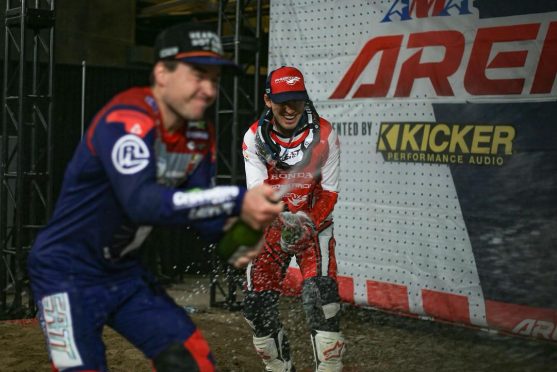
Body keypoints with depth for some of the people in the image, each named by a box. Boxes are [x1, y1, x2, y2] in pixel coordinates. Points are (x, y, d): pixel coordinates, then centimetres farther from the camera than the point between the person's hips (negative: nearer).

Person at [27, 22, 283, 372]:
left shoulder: (200, 135, -1)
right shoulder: (125, 120, -26)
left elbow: (201, 205, -4)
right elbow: (142, 202, -42)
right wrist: (237, 200, -47)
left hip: (124, 270, 8)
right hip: (68, 274, -8)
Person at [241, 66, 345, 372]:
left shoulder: (324, 135, -14)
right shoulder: (254, 137, -11)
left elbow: (330, 192, -11)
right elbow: (257, 192, -19)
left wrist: (309, 223, -29)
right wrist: (280, 222, -39)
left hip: (314, 223, -2)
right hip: (270, 226, 2)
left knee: (320, 294, -21)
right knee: (256, 303, 0)